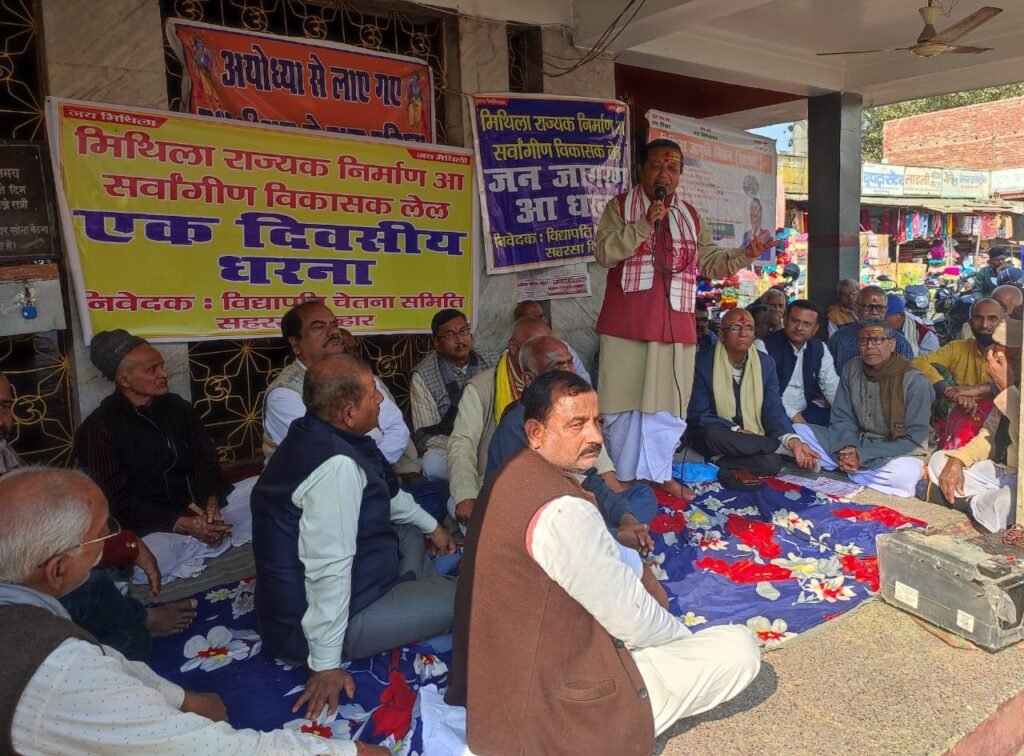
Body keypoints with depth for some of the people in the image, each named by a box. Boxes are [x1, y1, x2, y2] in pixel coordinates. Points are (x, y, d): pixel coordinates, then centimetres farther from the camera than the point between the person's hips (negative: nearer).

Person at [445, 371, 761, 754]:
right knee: (740, 648, -4)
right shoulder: (562, 509, -27)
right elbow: (630, 619, -15)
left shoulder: (515, 476, 3)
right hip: (552, 707, -9)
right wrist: (685, 638, 3)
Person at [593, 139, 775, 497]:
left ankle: (657, 472, 23)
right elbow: (604, 252, -11)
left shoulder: (691, 216, 16)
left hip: (675, 326, 4)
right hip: (628, 324, -4)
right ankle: (622, 476, 16)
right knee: (625, 402, 2)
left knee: (666, 403, 9)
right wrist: (645, 223, -19)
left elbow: (710, 263, 12)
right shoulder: (619, 206, 3)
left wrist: (744, 255, -5)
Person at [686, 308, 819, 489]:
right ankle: (779, 446, -20)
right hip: (711, 437, -2)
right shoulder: (703, 362, -11)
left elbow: (774, 410, -6)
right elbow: (698, 414, -12)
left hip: (752, 438, 2)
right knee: (713, 434, -38)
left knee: (772, 463, -30)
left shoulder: (766, 363, 1)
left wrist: (793, 440, -25)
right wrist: (736, 431, -22)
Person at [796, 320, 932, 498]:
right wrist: (847, 449, -20)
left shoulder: (915, 381, -13)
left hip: (897, 452, -3)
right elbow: (842, 419, 2)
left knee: (903, 476, -39)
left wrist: (863, 456, -23)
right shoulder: (851, 369, 1)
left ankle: (840, 468, -14)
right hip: (855, 444, 4)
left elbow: (914, 438, -15)